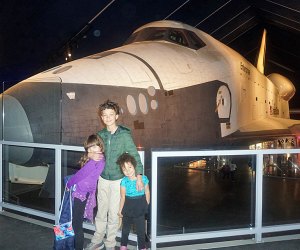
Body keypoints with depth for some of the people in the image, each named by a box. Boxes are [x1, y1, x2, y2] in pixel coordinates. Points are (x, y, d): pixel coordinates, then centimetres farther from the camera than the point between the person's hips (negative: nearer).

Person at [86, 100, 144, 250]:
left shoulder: (124, 134, -12)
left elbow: (134, 155, -12)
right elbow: (96, 154, 11)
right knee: (101, 211, 14)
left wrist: (139, 177, -19)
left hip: (118, 179, -3)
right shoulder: (100, 135, 1)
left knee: (114, 213, 6)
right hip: (103, 178, 3)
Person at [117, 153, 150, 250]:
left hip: (140, 208, 0)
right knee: (125, 228, 20)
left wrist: (147, 205, 5)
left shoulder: (143, 178, -14)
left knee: (141, 229, 11)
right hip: (128, 207, 0)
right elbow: (123, 197, -9)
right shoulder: (124, 181, -16)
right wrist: (120, 210, -2)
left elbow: (147, 192, -1)